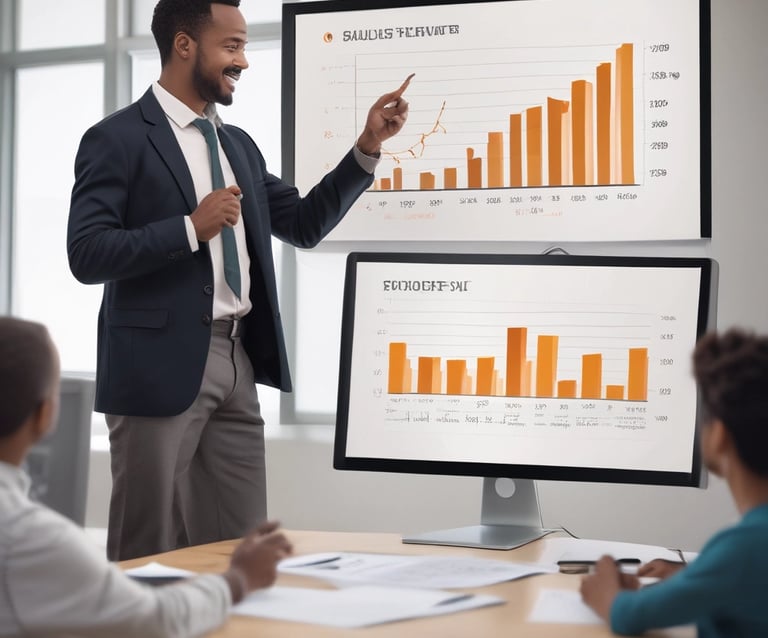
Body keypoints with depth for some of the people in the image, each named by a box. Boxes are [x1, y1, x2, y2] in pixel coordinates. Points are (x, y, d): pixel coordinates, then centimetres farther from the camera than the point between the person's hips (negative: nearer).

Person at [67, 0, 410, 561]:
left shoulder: (239, 144, 16)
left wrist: (368, 147, 10)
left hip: (237, 365, 7)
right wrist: (192, 227, -20)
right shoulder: (118, 139, -6)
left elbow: (305, 225, 18)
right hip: (160, 365, -7)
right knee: (150, 554, 1)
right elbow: (87, 255, -14)